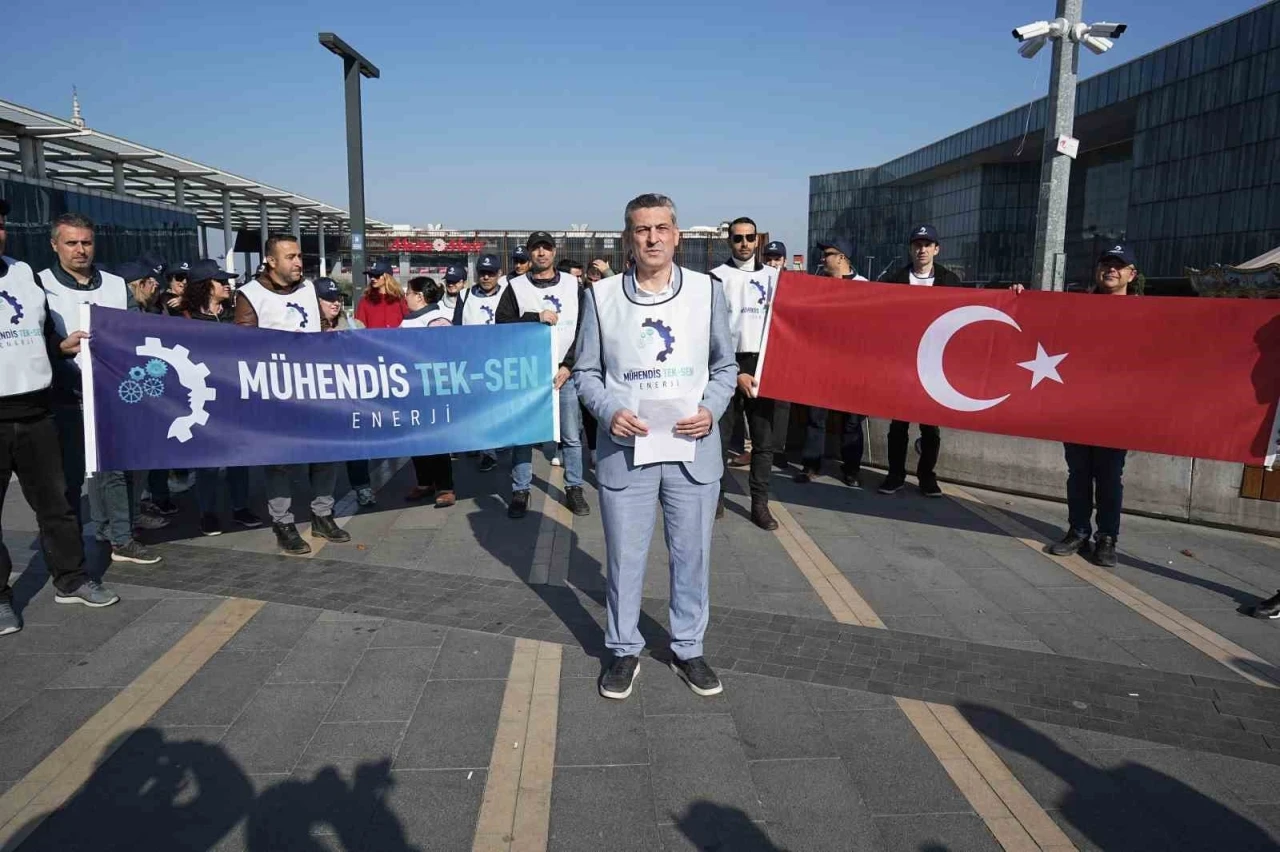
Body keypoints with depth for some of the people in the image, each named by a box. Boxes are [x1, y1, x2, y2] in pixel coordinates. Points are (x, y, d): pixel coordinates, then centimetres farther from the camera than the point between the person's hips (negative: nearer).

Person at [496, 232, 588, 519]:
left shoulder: (572, 284, 7)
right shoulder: (516, 287, 5)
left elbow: (583, 330, 3)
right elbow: (502, 323, -5)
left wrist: (568, 366, -6)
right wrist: (536, 317, -17)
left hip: (565, 373, 1)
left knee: (571, 436, 4)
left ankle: (574, 488, 17)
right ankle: (520, 491, 15)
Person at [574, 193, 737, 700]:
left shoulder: (707, 291, 2)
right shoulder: (601, 296, 0)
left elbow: (725, 366, 8)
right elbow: (586, 371, 5)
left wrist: (711, 410, -10)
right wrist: (610, 412, -13)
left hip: (693, 450, 1)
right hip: (624, 450, 0)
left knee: (692, 556, 12)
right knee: (624, 558, 10)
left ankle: (688, 648, 32)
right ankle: (624, 650, 30)